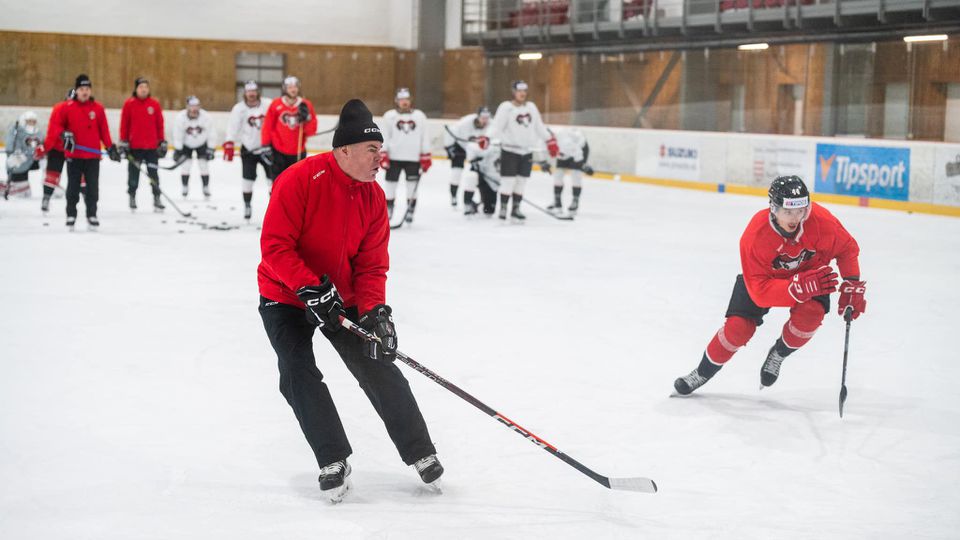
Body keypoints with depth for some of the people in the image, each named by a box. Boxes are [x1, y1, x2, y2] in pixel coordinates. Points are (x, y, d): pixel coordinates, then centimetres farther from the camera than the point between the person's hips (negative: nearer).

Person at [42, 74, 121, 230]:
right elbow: (57, 125, 4)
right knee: (73, 187, 6)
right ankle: (71, 215, 16)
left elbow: (104, 130, 6)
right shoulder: (68, 107, -2)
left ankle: (92, 215, 13)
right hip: (73, 154, -1)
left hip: (93, 155, 1)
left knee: (92, 187, 3)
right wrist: (64, 134, -15)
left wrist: (111, 147, 3)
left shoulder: (98, 108, 2)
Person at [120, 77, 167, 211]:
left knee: (153, 173, 1)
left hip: (151, 146, 1)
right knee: (133, 172, 8)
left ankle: (157, 198, 6)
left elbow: (160, 125, 6)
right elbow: (124, 124, 0)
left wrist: (162, 143, 5)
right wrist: (123, 142, -3)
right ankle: (132, 197, 20)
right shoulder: (129, 104, -2)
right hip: (134, 146, -1)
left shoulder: (155, 104, 2)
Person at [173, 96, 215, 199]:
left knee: (203, 164, -6)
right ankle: (185, 189, 6)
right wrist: (177, 150, -19)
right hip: (186, 144, 0)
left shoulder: (206, 117, -23)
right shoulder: (180, 117, -25)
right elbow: (177, 136, -18)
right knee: (186, 164, -8)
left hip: (202, 144, 0)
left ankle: (206, 189, 5)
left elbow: (210, 134, -13)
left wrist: (211, 149, -12)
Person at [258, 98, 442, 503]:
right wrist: (311, 288, -32)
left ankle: (420, 452, 12)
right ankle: (333, 461, 0)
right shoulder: (300, 180, -24)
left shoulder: (373, 197, -7)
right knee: (299, 375, -15)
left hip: (342, 297, 4)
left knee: (378, 367, 0)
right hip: (285, 297, -4)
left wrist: (374, 311, -19)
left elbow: (372, 265, -4)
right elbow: (274, 246, -25)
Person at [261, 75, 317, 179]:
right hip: (279, 151, -2)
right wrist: (266, 146, -2)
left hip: (298, 152, 2)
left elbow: (312, 130, -2)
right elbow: (267, 126, -1)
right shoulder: (276, 104, -5)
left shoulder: (306, 105, -1)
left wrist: (306, 118, -19)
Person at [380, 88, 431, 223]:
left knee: (412, 185, 4)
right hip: (394, 157, -1)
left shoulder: (419, 116, 7)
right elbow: (384, 137, 1)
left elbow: (424, 137, 8)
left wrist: (426, 157, 4)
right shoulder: (389, 116, 3)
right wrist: (383, 155, -7)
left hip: (413, 157, 1)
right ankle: (387, 209, 11)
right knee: (390, 183, 2)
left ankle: (410, 210, 12)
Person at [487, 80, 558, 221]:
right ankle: (503, 209, 1)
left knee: (521, 181, 7)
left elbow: (539, 126, 17)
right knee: (508, 181, -7)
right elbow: (496, 126, -15)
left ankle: (516, 209, 16)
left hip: (527, 151, 5)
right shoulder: (506, 107, -7)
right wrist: (487, 138, -31)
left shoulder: (531, 107, 10)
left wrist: (550, 141, 15)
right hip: (510, 150, -5)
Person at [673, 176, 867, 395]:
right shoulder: (754, 236, -37)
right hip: (763, 275, -1)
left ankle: (778, 354, 2)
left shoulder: (821, 220, -32)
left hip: (810, 270, 1)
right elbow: (761, 291, -36)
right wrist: (802, 286, -47)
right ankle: (703, 372, 14)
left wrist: (852, 285, -20)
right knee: (739, 326, -13)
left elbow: (847, 248, -10)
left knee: (810, 313, -28)